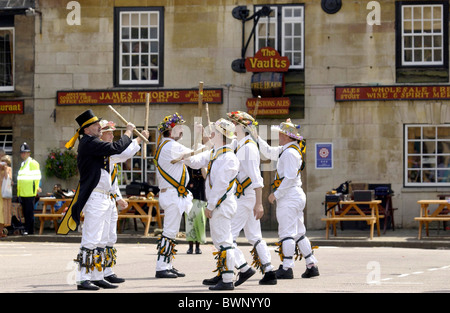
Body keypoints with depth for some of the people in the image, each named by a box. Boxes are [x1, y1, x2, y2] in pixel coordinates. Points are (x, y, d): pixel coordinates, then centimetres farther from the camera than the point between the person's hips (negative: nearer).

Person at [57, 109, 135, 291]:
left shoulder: (92, 144, 19)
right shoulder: (88, 143, -13)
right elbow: (117, 148, -20)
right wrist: (128, 132, -5)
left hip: (104, 199, 11)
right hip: (95, 199, -11)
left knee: (101, 241, 12)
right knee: (90, 240, -11)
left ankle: (97, 277, 16)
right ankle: (83, 279, -10)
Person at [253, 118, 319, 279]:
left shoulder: (290, 152, -16)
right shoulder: (285, 150, 15)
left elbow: (290, 178, -21)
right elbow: (269, 152, 30)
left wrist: (276, 194, -17)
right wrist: (257, 137, 21)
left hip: (289, 196, -10)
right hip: (295, 197, 10)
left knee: (287, 233, -9)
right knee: (299, 233, 12)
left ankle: (287, 268, -10)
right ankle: (312, 265, 12)